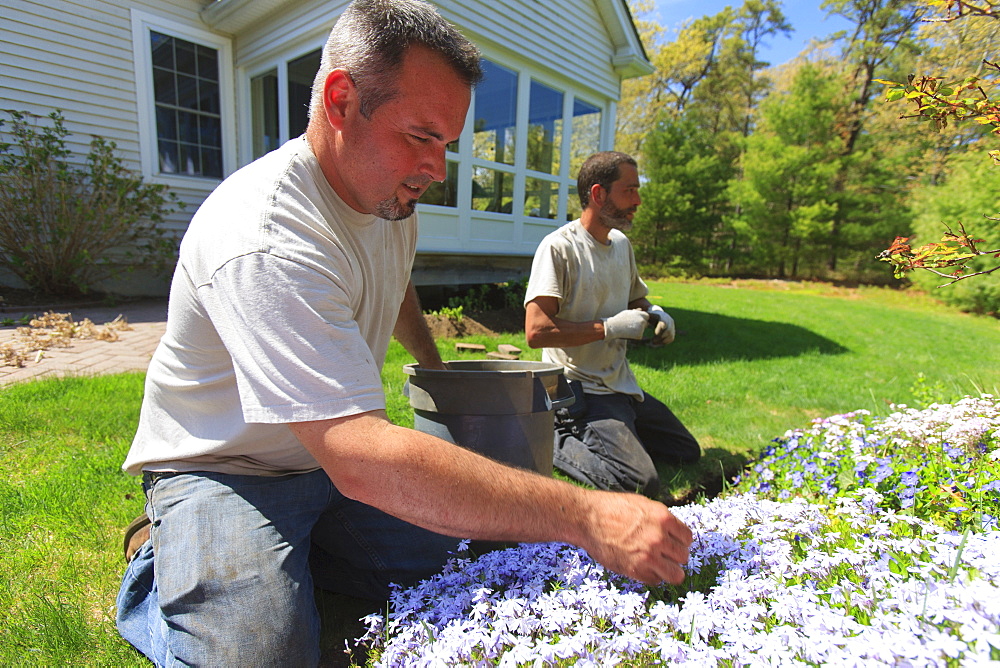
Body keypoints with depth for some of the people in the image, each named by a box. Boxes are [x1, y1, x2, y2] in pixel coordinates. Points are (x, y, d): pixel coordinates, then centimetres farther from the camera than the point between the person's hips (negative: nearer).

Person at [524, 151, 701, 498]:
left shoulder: (622, 244, 11)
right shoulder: (559, 247, -16)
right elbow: (537, 331, -25)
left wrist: (653, 313, 3)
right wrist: (610, 327, -22)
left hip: (623, 386, 9)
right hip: (581, 389, -9)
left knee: (689, 454, 18)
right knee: (640, 484, -21)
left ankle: (598, 434, 20)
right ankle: (556, 442, -2)